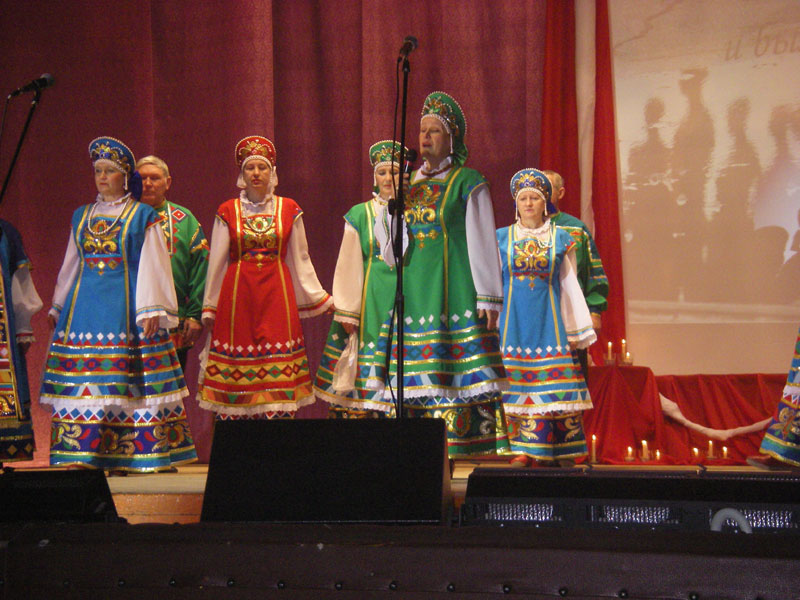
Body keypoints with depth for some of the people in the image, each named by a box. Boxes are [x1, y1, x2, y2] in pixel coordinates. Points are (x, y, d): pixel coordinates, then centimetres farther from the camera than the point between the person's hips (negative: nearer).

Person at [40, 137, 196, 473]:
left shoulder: (143, 217, 2)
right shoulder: (82, 217, 16)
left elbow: (151, 266, -2)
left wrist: (152, 310, -11)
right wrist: (57, 307, 20)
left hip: (126, 306, -4)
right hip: (84, 305, 4)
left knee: (127, 381, -6)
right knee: (81, 381, -2)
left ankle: (124, 457, -1)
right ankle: (81, 456, 0)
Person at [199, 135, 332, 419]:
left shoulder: (288, 210, 7)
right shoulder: (228, 212, 6)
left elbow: (300, 260, 12)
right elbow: (217, 263, 10)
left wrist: (322, 300, 11)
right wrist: (209, 308, 11)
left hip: (277, 294, 0)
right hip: (237, 294, 0)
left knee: (279, 377, -6)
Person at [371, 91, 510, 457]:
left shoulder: (468, 183, 1)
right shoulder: (410, 182, 16)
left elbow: (482, 242, -3)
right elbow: (388, 241, 15)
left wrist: (488, 297, -8)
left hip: (454, 288, -5)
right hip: (413, 287, 5)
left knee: (454, 368, -9)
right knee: (414, 372, 1)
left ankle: (465, 446, -6)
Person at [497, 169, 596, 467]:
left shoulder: (560, 238, 8)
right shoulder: (502, 238, 10)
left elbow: (570, 284, 9)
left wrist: (577, 329, 5)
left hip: (548, 318, -1)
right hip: (513, 318, 1)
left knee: (554, 381, -6)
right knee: (518, 382, -5)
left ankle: (564, 452, -3)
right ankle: (527, 449, -1)